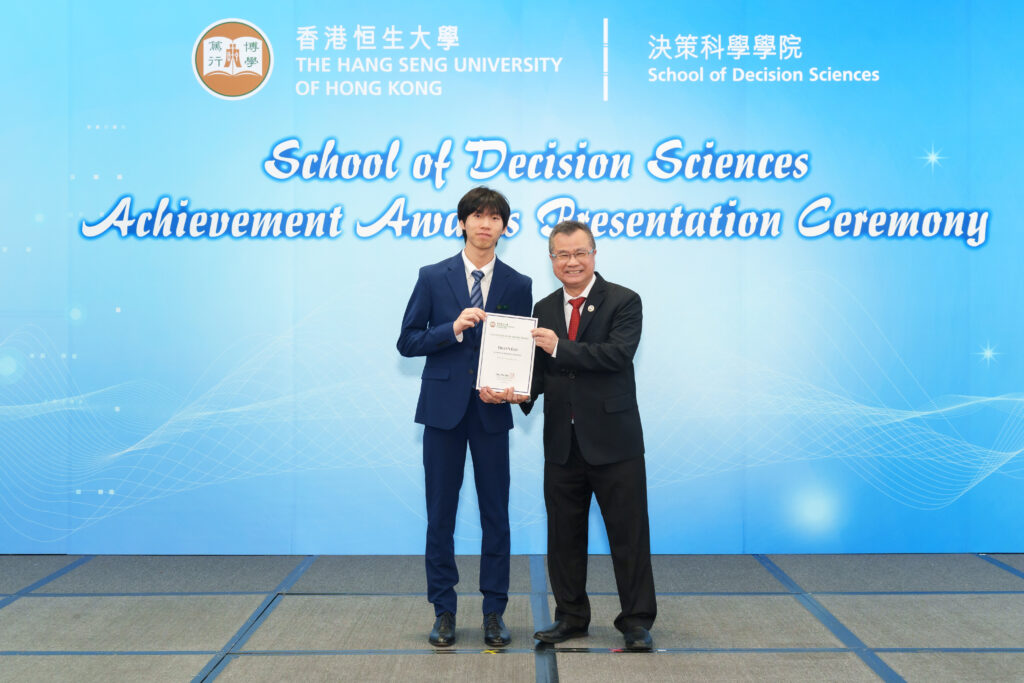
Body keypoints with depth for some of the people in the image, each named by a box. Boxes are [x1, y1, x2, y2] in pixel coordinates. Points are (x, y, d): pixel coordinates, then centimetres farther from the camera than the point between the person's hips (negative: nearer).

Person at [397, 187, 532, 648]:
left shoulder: (517, 285, 5)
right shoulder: (433, 277, 2)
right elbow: (407, 342, -1)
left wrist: (509, 388, -12)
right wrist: (453, 329, -16)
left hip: (492, 411, 1)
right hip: (443, 407, -1)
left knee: (496, 515, 5)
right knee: (440, 514, 5)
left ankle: (494, 612, 15)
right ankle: (444, 611, 16)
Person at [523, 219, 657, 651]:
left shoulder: (623, 302, -4)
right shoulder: (544, 310, 11)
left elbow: (619, 353, -19)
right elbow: (540, 369, 11)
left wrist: (559, 348, -20)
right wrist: (522, 391, -11)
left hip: (613, 440, -4)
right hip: (562, 442, 5)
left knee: (629, 535, 2)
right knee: (564, 535, 12)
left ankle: (637, 621, 14)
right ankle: (571, 616, 26)